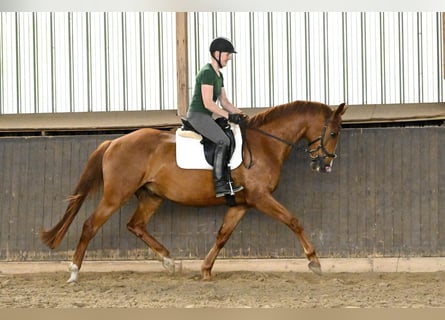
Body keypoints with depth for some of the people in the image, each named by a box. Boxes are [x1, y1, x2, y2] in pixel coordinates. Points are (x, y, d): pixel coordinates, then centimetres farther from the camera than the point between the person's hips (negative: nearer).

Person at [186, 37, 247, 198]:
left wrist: (240, 114, 4)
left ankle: (228, 181, 2)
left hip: (205, 118, 10)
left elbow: (224, 102, 17)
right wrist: (229, 116, -21)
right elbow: (208, 103, -21)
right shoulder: (207, 73, -15)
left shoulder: (219, 75, 17)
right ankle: (219, 184, -26)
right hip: (197, 115, -10)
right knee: (223, 141, -25)